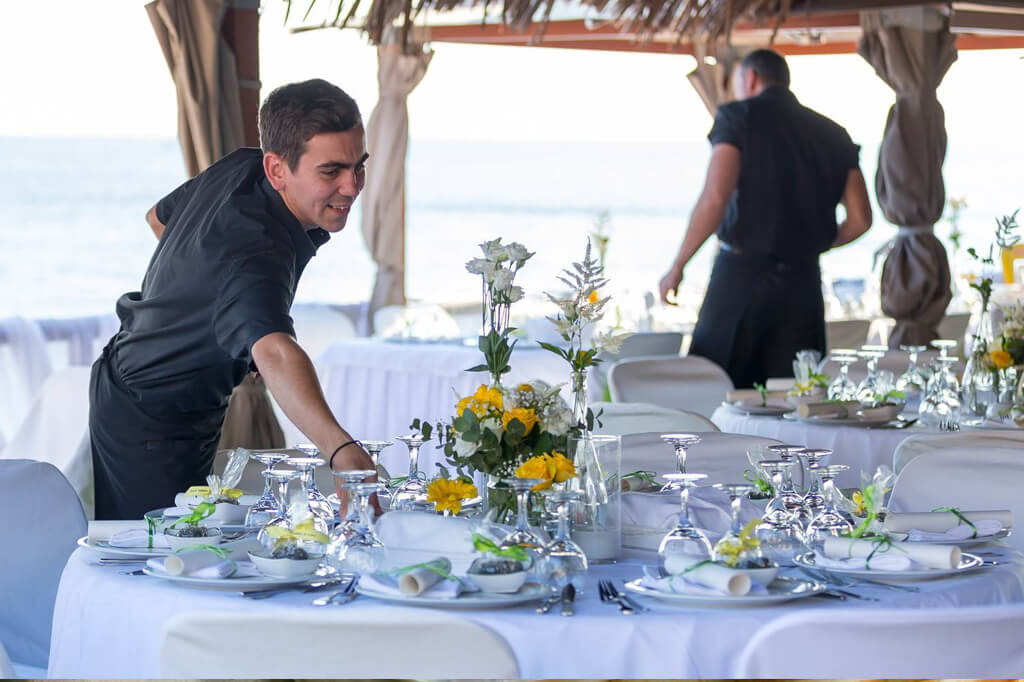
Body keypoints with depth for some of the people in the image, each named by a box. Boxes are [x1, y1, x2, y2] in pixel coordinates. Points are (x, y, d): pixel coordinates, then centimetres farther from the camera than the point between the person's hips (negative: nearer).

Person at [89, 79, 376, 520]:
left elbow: (160, 216, 10)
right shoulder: (256, 253, -40)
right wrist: (342, 450, -75)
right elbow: (275, 354, -59)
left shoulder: (238, 168, -11)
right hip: (152, 430, -10)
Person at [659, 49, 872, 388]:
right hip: (803, 280, 4)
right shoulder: (833, 134, 14)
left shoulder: (738, 117, -1)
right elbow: (860, 219, 9)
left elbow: (715, 199, -13)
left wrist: (677, 267, -7)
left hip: (742, 274, -4)